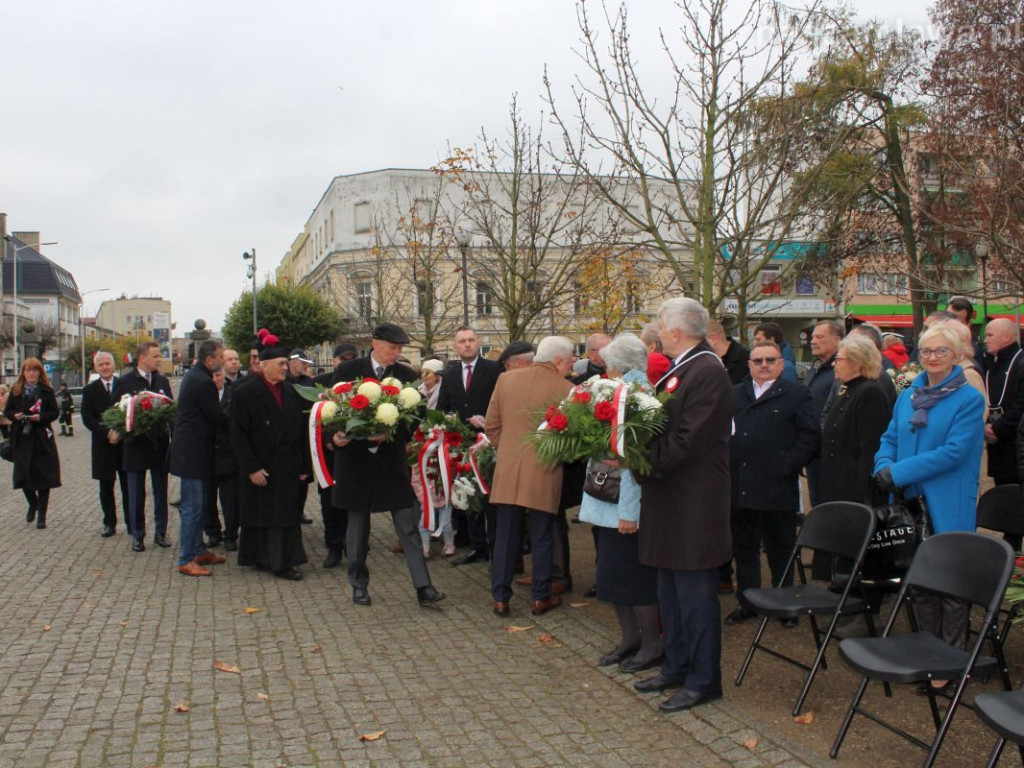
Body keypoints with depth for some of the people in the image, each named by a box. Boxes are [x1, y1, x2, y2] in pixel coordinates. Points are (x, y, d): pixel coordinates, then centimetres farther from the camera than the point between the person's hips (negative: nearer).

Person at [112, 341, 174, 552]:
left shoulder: (162, 381, 6)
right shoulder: (124, 382, -3)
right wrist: (116, 432, -17)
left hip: (160, 445, 3)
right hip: (135, 445, -3)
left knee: (161, 492, 10)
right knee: (136, 494, 6)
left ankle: (160, 532, 20)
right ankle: (137, 535, 16)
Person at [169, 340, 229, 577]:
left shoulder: (195, 376, 12)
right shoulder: (203, 382, -20)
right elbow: (218, 417, -17)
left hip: (191, 449, 11)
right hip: (194, 452, -11)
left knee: (199, 505, 18)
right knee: (193, 507, -4)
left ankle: (198, 551, 28)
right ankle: (186, 560, 2)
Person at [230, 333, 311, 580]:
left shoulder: (292, 393, 7)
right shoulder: (244, 394, -7)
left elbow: (301, 432, 8)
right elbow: (239, 437, -9)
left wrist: (304, 466, 3)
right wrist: (252, 468, -15)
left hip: (289, 470, 4)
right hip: (261, 471, -4)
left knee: (287, 516, 6)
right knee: (262, 516, 5)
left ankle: (284, 562, 14)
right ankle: (262, 559, 16)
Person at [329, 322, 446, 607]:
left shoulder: (406, 376, 1)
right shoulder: (347, 371, -1)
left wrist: (389, 434, -18)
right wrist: (336, 434, -16)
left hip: (392, 460, 0)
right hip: (354, 458, 0)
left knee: (408, 525, -3)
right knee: (357, 524, 10)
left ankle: (423, 587, -1)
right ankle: (359, 584, 24)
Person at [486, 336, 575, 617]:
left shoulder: (506, 379, 2)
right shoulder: (564, 389, -11)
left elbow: (492, 425, 7)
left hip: (507, 470, 3)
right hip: (543, 474, -3)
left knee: (505, 536, 10)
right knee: (542, 538, 9)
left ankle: (500, 598, 13)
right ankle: (540, 597, 18)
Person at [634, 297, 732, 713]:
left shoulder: (708, 371, -16)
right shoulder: (677, 368, 13)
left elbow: (688, 441, -22)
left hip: (694, 503, -10)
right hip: (670, 498, 10)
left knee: (695, 593, 1)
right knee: (671, 591, 18)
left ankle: (703, 680, 14)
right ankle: (677, 667, 32)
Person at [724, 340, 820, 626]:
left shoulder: (797, 394, 1)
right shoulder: (734, 395, 13)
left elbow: (810, 435, -6)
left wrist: (787, 465, -12)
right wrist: (726, 465, -4)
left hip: (777, 489, -4)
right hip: (740, 490, 4)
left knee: (781, 550, 8)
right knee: (744, 549, 13)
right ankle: (747, 601, 25)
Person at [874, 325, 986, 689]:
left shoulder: (969, 399, -9)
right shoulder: (908, 396, 10)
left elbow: (954, 452, -18)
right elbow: (890, 438, 13)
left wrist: (898, 472, -20)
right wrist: (884, 466, -9)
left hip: (949, 510, -6)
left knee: (950, 586, 3)